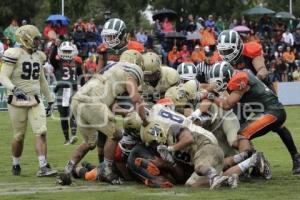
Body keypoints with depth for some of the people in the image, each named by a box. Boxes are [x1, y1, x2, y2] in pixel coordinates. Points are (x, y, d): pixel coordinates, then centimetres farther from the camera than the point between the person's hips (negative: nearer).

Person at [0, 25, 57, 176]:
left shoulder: (38, 56, 10)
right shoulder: (14, 55, -11)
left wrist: (50, 100, 20)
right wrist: (14, 89, -34)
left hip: (35, 100, 5)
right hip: (17, 101, -5)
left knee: (41, 132, -9)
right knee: (19, 136, 5)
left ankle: (43, 167, -11)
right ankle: (15, 164, 26)